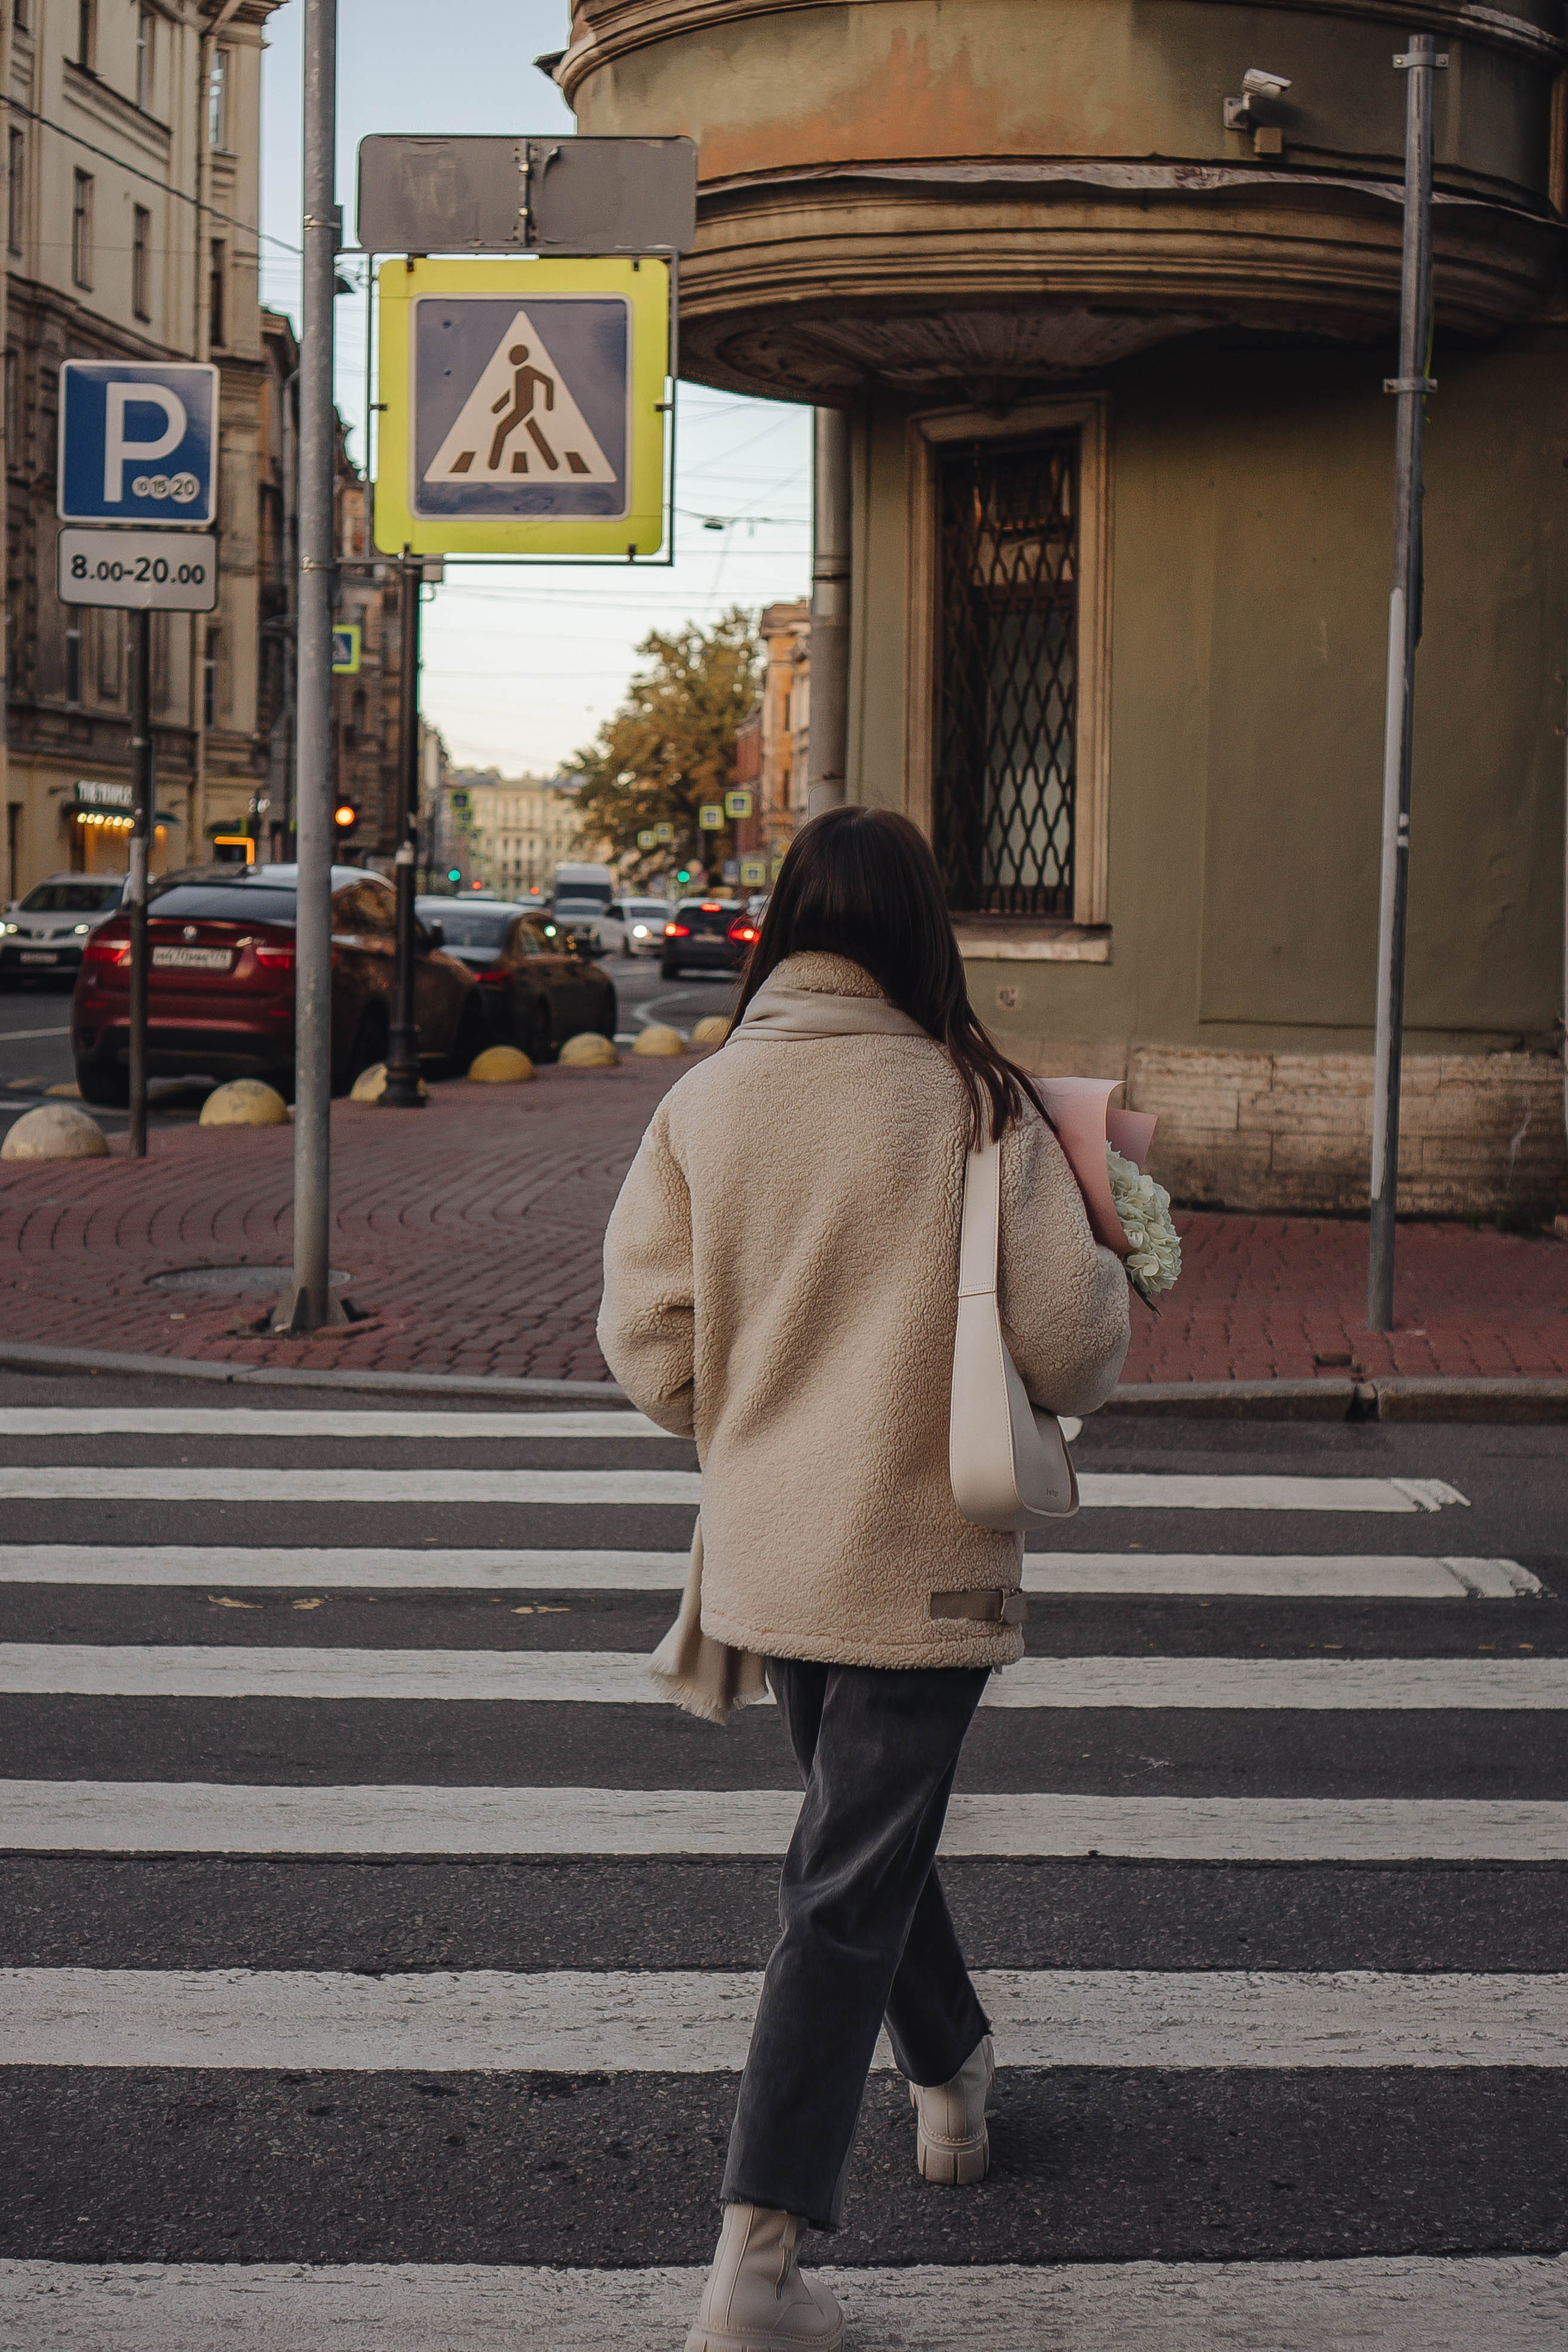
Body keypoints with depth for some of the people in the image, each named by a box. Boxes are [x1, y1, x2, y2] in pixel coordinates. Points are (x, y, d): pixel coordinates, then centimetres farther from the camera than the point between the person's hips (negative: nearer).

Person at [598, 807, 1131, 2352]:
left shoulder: (701, 1105, -4)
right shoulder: (974, 1103, -13)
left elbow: (647, 1347, -3)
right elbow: (1069, 1339, -13)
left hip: (767, 1555, 4)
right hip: (918, 1557, -4)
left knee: (866, 1832, 26)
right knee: (848, 1890, 2)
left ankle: (947, 2078, 47)